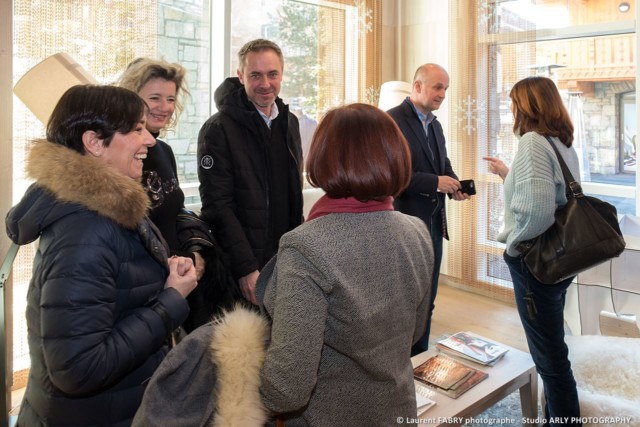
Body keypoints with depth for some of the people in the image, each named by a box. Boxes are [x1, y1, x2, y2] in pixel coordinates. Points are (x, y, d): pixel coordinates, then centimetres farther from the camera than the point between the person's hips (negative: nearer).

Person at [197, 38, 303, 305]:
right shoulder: (218, 130, -11)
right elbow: (218, 206, -15)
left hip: (286, 261, 6)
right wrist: (246, 268, -20)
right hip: (243, 268, -5)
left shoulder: (290, 123, 9)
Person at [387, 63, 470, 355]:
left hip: (433, 221, 8)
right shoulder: (392, 120, -11)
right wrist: (435, 182, -21)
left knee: (426, 300, 15)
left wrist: (454, 185, 1)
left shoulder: (434, 124, 16)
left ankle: (419, 356, 29)